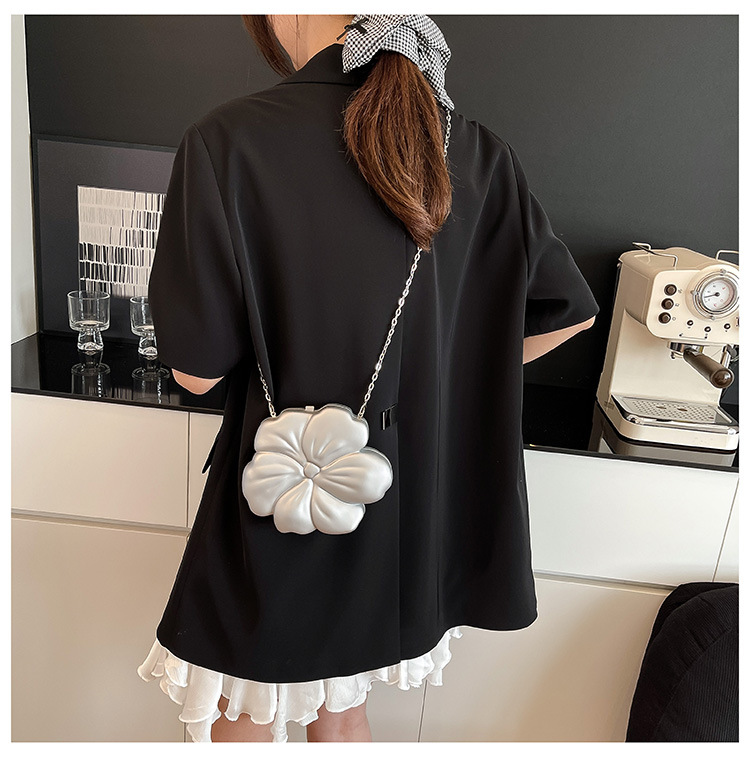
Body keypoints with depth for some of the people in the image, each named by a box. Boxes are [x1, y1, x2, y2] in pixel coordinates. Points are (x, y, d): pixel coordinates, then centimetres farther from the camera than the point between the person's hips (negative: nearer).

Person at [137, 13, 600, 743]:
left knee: (244, 723, 24)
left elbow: (196, 367, -15)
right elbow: (568, 312, 2)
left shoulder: (228, 140, -19)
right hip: (409, 510, 5)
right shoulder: (476, 152, -4)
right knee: (340, 708, 29)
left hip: (280, 514, -4)